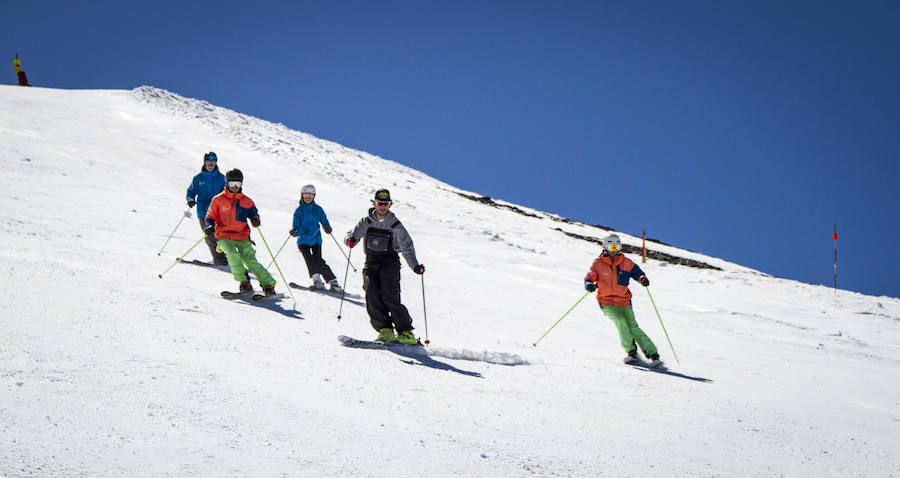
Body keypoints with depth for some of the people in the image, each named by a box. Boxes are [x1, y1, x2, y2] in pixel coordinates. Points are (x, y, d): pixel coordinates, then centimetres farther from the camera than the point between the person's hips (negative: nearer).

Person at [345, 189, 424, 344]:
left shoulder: (395, 225, 0)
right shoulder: (367, 222, 6)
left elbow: (407, 247, -4)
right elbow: (354, 234, 1)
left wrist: (415, 266, -19)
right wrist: (350, 239, -26)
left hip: (389, 262, -3)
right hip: (371, 263, 3)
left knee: (389, 296, -20)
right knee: (372, 293, -20)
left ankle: (406, 332, -15)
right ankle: (385, 330, -18)